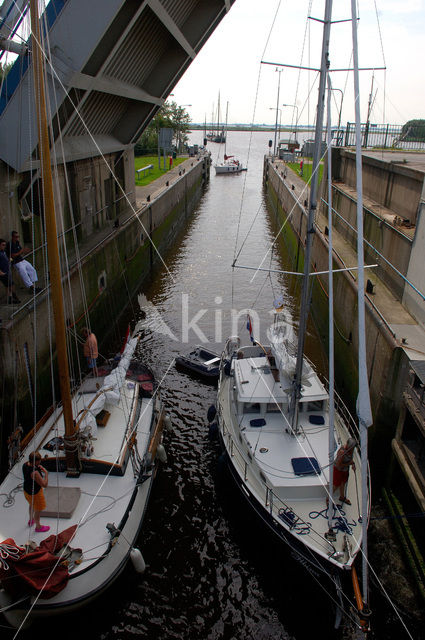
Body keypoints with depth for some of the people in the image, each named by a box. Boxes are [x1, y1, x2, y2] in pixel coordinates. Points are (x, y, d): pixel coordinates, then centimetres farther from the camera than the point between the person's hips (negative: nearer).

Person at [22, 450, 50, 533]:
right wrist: (46, 473, -24)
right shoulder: (34, 472, -40)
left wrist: (38, 468, -9)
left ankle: (31, 520, 59)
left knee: (32, 505, 35)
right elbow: (44, 484, -33)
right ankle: (38, 526, 40)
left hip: (26, 490, 8)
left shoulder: (25, 464, -16)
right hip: (35, 492, -8)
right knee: (38, 510, 18)